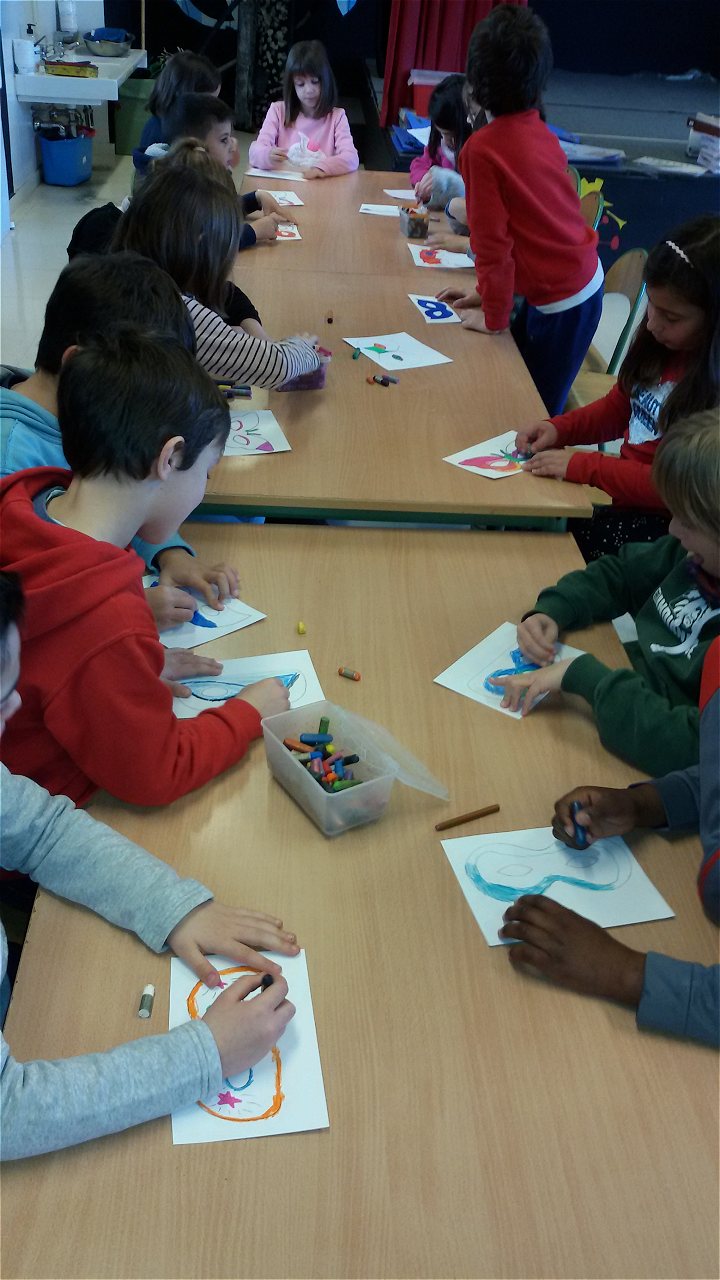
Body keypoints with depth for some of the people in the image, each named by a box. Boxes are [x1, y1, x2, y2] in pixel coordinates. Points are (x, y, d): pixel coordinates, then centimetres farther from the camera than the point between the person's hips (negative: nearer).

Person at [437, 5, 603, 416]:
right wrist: (489, 293, 17)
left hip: (561, 301, -8)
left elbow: (493, 241, -16)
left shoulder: (482, 149, -19)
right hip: (588, 279, 8)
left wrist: (494, 315, -4)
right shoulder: (541, 132, 4)